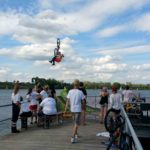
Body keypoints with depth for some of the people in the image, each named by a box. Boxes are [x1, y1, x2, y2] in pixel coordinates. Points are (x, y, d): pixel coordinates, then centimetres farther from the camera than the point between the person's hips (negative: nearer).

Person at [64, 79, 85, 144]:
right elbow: (83, 101, -3)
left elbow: (67, 101, -3)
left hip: (72, 109, 5)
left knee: (76, 122, 24)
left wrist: (65, 109, 2)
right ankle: (73, 137, -7)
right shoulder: (80, 92, -10)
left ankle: (76, 134, 34)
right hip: (78, 109, -5)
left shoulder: (70, 91, -2)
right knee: (76, 124, -2)